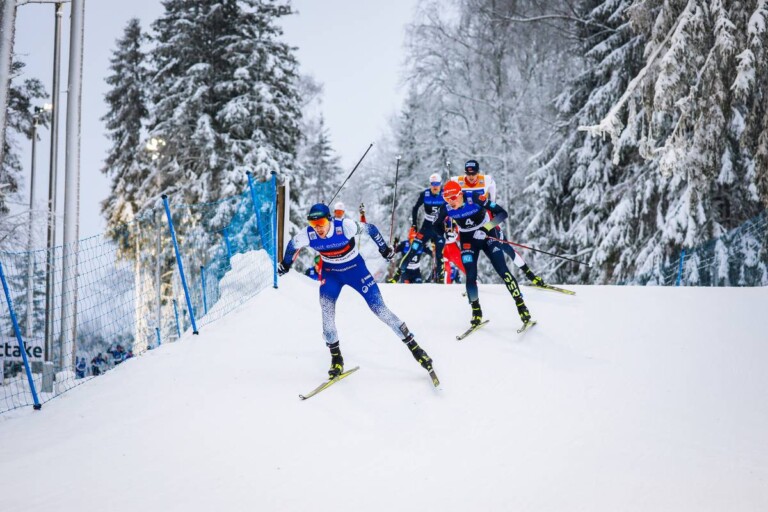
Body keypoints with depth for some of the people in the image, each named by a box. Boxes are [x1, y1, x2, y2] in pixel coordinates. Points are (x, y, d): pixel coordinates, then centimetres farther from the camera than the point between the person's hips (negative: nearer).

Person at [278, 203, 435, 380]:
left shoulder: (345, 226, -31)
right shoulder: (308, 235, -22)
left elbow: (370, 229, -14)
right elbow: (292, 245, 0)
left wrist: (384, 249, -2)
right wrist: (285, 263, 16)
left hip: (356, 269, -2)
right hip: (331, 273, 3)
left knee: (380, 309, -5)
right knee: (327, 311, -15)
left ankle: (413, 346, 4)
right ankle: (336, 357, 2)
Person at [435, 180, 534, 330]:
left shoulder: (475, 199, -28)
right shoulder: (446, 209, -18)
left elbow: (502, 213, -26)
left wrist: (486, 228, -35)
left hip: (487, 235, -2)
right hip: (468, 240, 2)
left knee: (502, 270, -10)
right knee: (471, 276, -8)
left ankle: (522, 307, -2)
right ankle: (476, 313, 12)